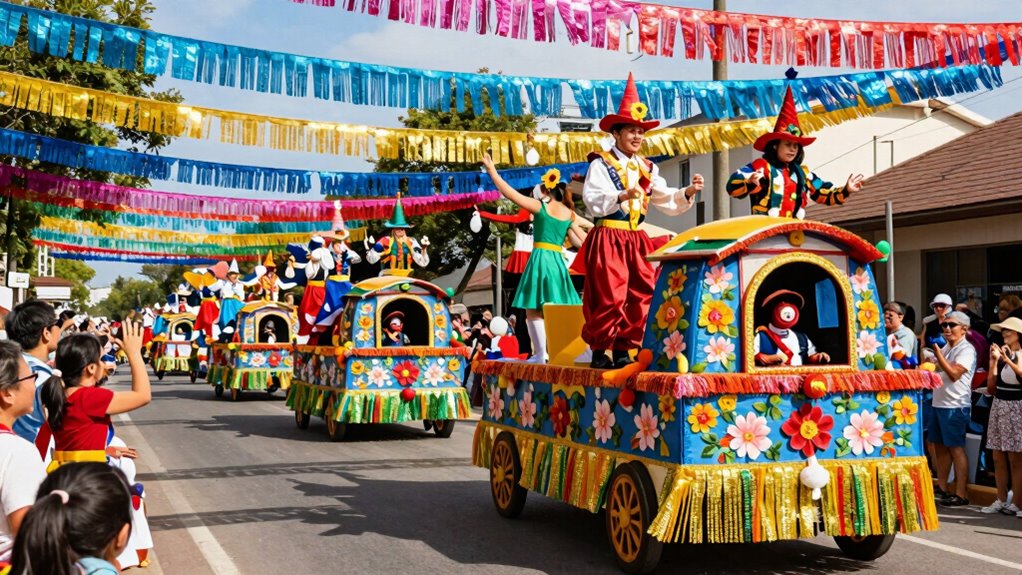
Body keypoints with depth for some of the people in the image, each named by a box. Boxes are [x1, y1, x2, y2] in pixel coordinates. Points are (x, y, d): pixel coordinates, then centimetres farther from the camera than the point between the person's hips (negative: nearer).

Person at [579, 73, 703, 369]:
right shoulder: (601, 164, -3)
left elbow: (667, 202, 12)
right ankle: (599, 350, 6)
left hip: (637, 240, 6)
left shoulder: (647, 169, 16)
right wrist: (623, 195, -29)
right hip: (608, 238, -6)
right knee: (609, 296, -7)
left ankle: (623, 350, 14)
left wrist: (688, 192, -6)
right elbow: (593, 201, -15)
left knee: (641, 295, 4)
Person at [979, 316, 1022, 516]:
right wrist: (993, 361, 2)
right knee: (998, 458, 6)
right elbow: (991, 388, 9)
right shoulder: (1001, 353, 13)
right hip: (998, 406, 6)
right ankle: (1001, 500, 12)